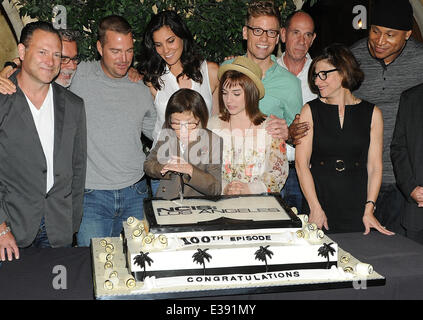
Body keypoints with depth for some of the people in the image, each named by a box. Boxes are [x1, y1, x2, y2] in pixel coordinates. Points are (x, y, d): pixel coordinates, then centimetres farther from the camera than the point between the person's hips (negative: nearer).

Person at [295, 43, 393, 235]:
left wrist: (369, 210, -7)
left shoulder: (372, 113, 5)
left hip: (357, 205, 1)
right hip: (319, 197, -1)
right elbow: (301, 163, -4)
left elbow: (374, 166, 3)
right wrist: (315, 208, -12)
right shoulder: (310, 111, 2)